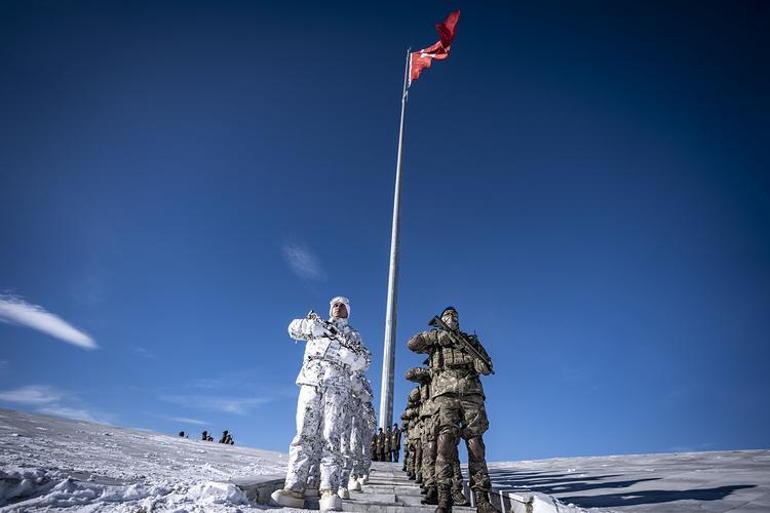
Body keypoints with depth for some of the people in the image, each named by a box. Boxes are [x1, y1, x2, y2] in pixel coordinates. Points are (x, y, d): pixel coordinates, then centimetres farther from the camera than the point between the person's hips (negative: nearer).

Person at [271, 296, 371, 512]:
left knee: (330, 437, -14)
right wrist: (310, 323, -2)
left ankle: (329, 492, -21)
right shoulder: (316, 325, 29)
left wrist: (344, 350, -6)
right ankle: (294, 488, -15)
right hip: (310, 382, 1)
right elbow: (294, 329, 12)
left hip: (336, 385, -1)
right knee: (304, 434, -10)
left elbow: (364, 360, 10)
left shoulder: (352, 334, 25)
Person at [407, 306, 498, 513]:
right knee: (445, 442, -15)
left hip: (471, 394, 2)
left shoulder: (470, 339, 25)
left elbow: (486, 368, 18)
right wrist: (436, 336, -3)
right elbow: (411, 344, 6)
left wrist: (471, 348, -3)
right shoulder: (435, 339, 22)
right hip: (444, 394, -2)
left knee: (476, 445, -6)